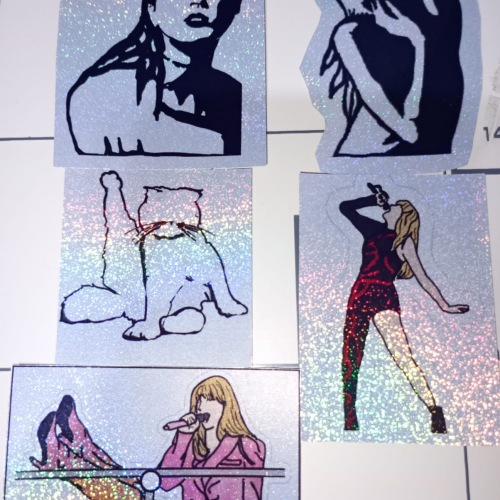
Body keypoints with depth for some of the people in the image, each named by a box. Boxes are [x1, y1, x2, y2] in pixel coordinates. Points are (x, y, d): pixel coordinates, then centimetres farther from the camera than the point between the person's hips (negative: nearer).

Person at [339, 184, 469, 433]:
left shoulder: (404, 241, 5)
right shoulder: (375, 230, 20)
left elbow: (422, 277, -1)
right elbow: (345, 207, 28)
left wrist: (444, 305, -8)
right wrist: (375, 199, 23)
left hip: (384, 297, -5)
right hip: (360, 295, 5)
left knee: (402, 356, -19)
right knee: (350, 360, 4)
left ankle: (435, 410, -19)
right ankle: (349, 420, 12)